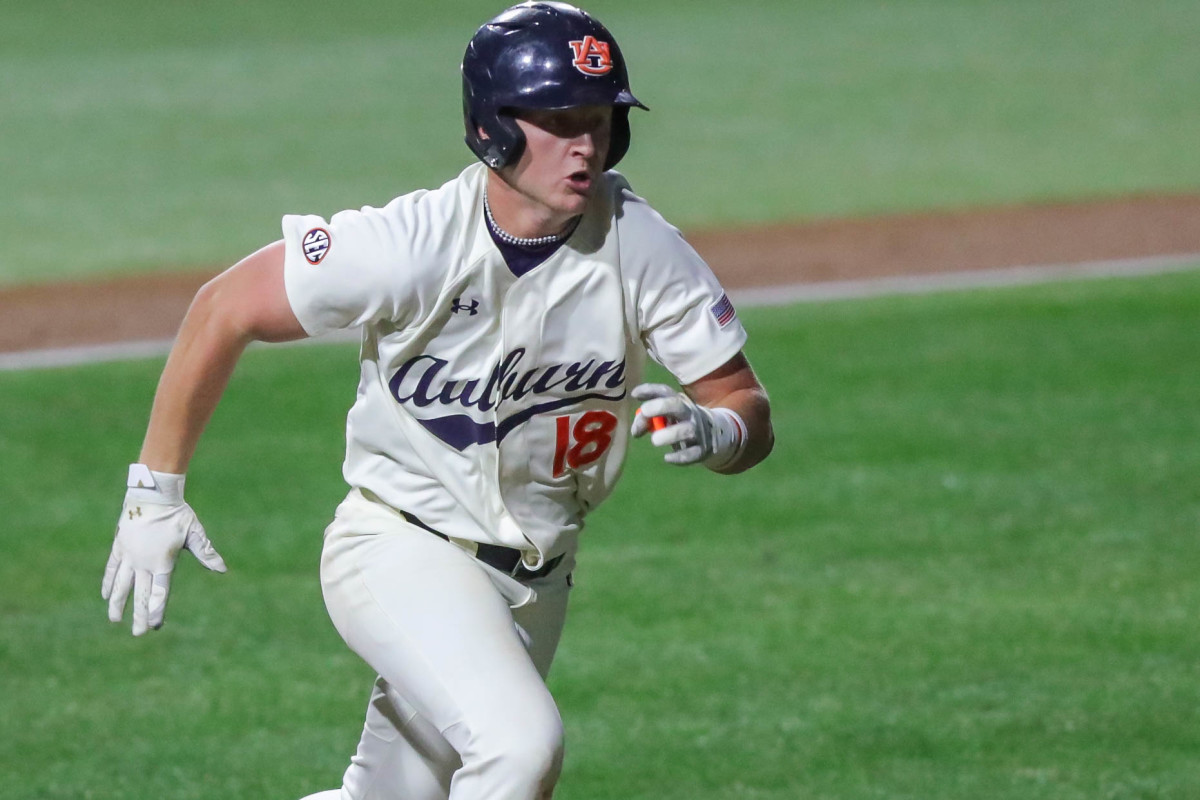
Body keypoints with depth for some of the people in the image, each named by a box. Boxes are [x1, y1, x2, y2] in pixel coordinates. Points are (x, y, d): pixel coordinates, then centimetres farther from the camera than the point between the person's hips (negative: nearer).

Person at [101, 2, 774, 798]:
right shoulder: (414, 245, -23)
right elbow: (226, 309, -12)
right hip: (403, 548, -5)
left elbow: (752, 414, -8)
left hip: (536, 577, 5)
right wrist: (155, 492, -9)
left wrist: (712, 431, -34)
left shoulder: (642, 249, -14)